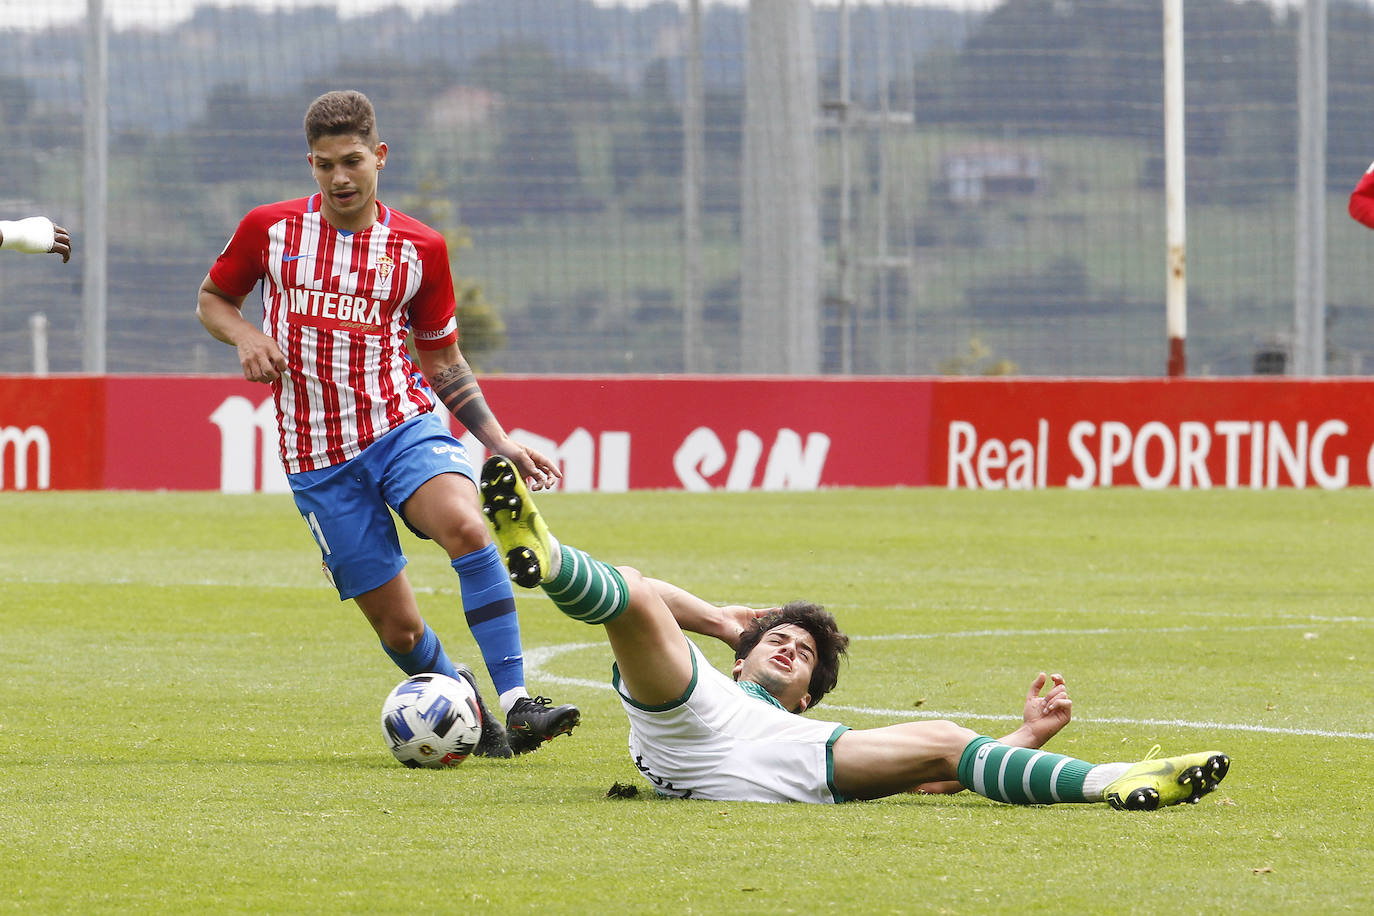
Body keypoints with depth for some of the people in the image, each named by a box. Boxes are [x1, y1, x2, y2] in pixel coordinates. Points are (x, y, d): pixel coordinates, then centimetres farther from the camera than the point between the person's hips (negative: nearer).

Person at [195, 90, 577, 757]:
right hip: (319, 460, 0)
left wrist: (500, 443, 6)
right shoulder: (270, 229, 2)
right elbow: (212, 299, 17)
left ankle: (516, 703, -33)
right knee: (397, 625, -3)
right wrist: (244, 337, -6)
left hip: (403, 423, 0)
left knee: (465, 527, -32)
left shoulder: (420, 249, 4)